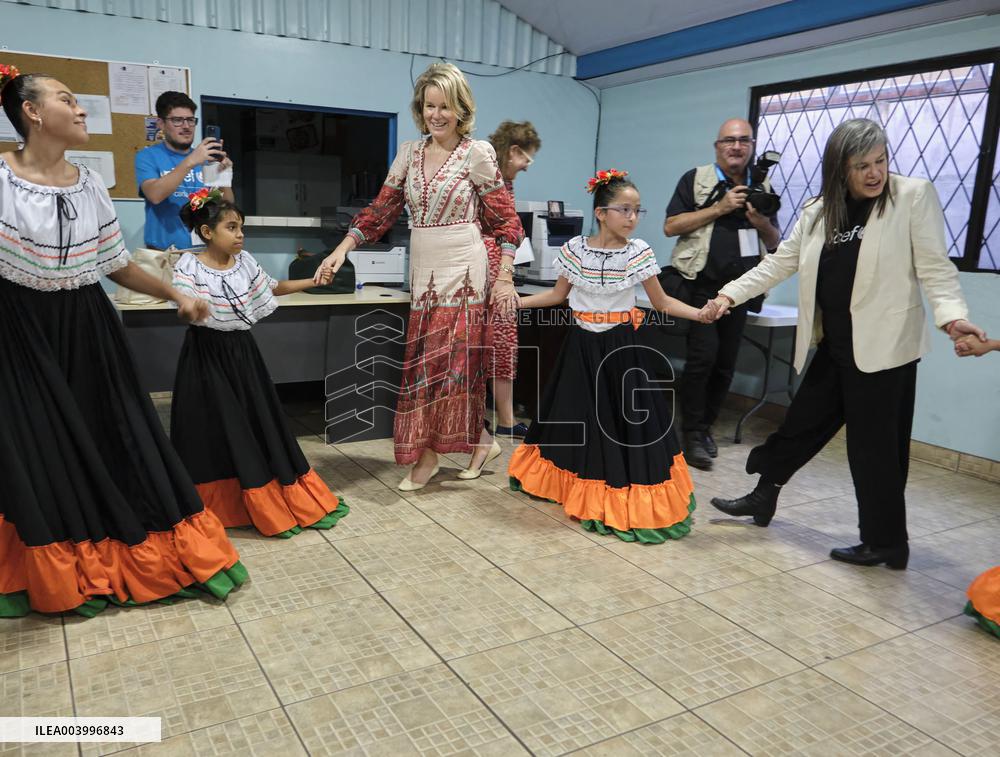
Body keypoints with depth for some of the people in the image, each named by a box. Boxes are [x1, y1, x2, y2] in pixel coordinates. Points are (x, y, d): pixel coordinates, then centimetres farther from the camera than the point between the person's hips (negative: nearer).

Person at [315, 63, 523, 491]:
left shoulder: (478, 153, -4)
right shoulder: (409, 153, 10)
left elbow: (504, 220, -3)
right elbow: (382, 210, 11)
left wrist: (504, 277, -9)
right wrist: (343, 249, 1)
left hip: (463, 270, -5)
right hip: (424, 270, 5)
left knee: (453, 358, -5)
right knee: (425, 362, 5)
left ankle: (427, 454, 9)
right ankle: (479, 441, 18)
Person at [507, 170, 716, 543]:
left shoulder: (638, 252, -6)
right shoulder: (575, 249, -4)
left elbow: (661, 302, -1)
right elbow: (558, 294, 8)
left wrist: (699, 313, -15)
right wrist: (515, 301, 2)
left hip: (621, 347, -1)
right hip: (582, 347, 1)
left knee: (626, 419, -1)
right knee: (578, 415, 10)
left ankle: (628, 499, 12)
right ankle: (577, 487, 32)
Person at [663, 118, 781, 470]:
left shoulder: (761, 188, 13)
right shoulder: (695, 179, 2)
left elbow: (775, 243, 16)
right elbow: (670, 227, -8)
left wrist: (762, 223, -6)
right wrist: (719, 209, -13)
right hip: (698, 285, -4)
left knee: (725, 362, 6)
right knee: (703, 354, -14)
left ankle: (706, 425, 21)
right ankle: (692, 433, -3)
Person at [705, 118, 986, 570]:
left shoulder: (914, 196, -5)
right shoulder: (819, 210, 9)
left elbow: (934, 267, -10)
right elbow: (780, 263, 10)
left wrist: (952, 315, -26)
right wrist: (730, 294, 2)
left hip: (884, 348, -5)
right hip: (834, 347, 5)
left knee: (875, 447, 2)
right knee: (803, 423, 16)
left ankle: (885, 544, 19)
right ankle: (763, 495, 36)